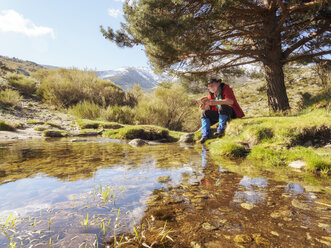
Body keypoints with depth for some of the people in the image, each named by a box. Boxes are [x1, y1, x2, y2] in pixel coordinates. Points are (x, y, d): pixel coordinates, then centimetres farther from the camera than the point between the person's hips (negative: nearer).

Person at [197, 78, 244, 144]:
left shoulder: (225, 88, -12)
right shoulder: (211, 94, 6)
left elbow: (231, 101, -31)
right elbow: (209, 108, 4)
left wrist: (215, 102, -41)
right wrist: (205, 107, -21)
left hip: (232, 113, -7)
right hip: (220, 114, 7)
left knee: (223, 106, -35)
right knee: (204, 113, -3)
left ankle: (221, 130, -27)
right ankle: (205, 136, -14)